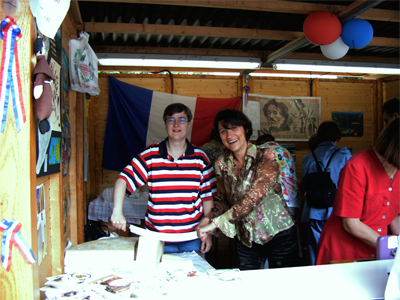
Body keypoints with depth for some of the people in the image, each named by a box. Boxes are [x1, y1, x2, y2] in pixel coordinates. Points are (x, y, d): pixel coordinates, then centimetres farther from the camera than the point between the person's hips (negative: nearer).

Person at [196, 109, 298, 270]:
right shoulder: (222, 163, -2)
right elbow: (222, 200, 6)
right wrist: (208, 219, -14)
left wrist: (216, 223, -33)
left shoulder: (266, 156, -16)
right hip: (246, 239, 3)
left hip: (279, 235, -3)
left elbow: (254, 197, -27)